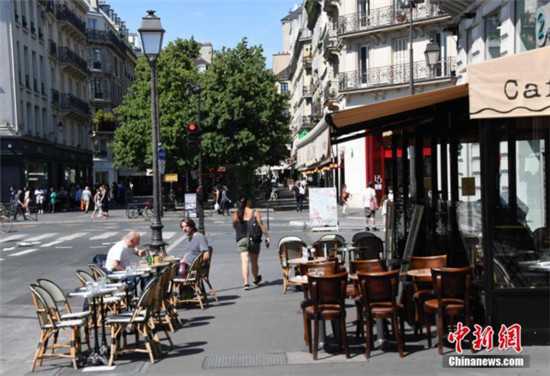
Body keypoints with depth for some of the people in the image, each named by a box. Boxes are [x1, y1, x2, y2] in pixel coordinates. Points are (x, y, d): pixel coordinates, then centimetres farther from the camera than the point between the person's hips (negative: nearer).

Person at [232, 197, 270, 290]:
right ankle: (256, 279, 33)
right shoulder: (255, 213, -1)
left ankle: (245, 282, -18)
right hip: (253, 238, -1)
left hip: (241, 240, 1)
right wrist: (267, 236, -4)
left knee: (244, 261, -5)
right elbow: (261, 225, -7)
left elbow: (235, 227, 8)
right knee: (254, 261, 13)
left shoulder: (235, 215, 6)